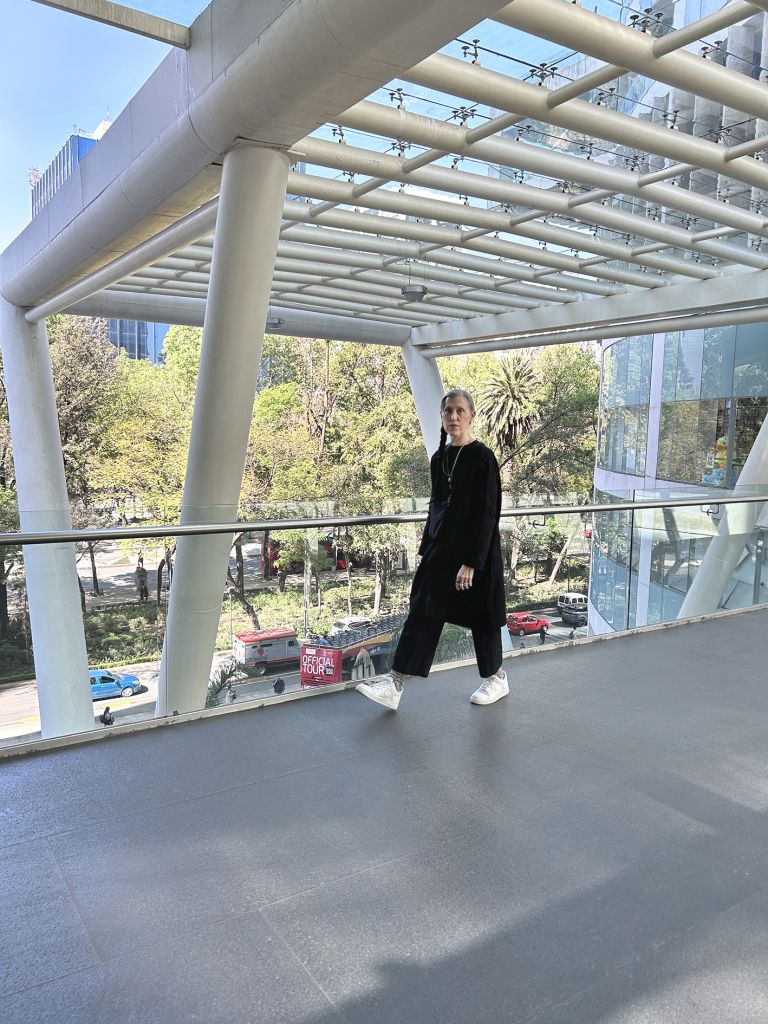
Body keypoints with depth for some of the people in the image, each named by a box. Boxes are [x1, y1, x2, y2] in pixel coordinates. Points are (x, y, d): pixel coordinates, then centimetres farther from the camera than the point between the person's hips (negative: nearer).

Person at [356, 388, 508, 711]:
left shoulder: (482, 458, -13)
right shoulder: (439, 458, 8)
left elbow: (486, 514, -15)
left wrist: (471, 563, -19)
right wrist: (426, 549, 14)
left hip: (474, 550, -6)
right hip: (440, 548, 7)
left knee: (480, 617, 8)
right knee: (422, 614, 4)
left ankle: (496, 678, 31)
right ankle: (394, 686, 6)